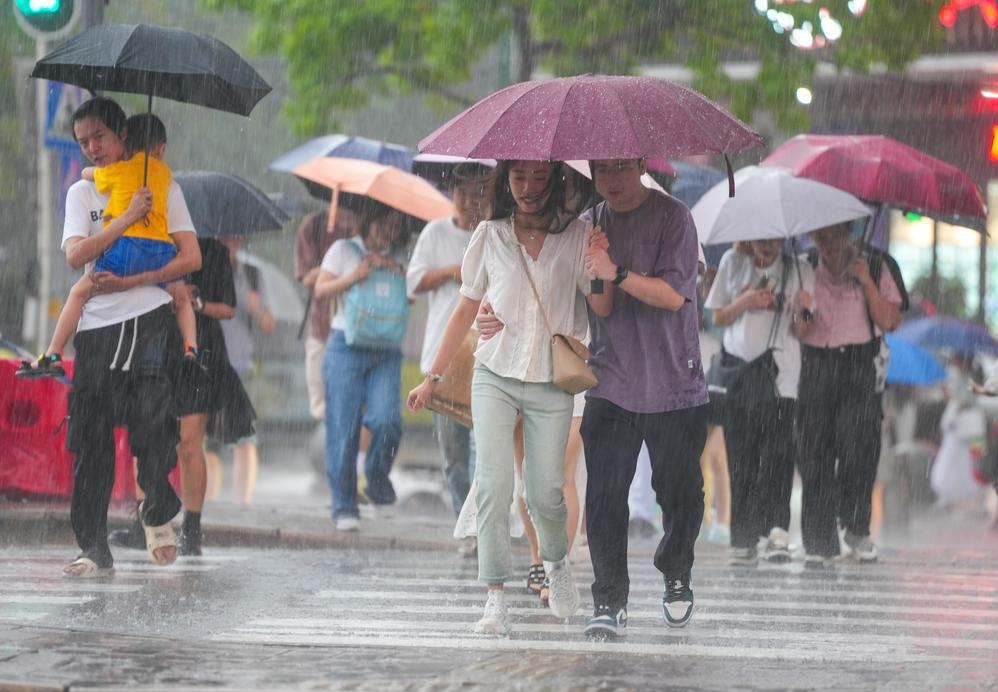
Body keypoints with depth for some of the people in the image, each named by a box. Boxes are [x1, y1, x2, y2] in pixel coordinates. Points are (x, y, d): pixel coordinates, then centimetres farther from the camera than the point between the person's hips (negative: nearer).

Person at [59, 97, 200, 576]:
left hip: (149, 320, -2)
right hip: (97, 326, 3)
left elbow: (190, 258, -1)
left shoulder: (161, 188, 8)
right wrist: (128, 218, -10)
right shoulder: (82, 193, 14)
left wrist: (128, 282, -9)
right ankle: (94, 549, 0)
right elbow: (76, 255, -3)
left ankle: (158, 514, 8)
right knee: (91, 439, -3)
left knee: (153, 420, -16)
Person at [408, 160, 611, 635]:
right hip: (495, 376, 1)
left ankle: (556, 563, 32)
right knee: (493, 484, -12)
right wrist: (433, 377, 11)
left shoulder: (575, 235, 0)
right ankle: (495, 600, -10)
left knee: (545, 492, -1)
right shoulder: (491, 236, 3)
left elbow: (603, 310, -5)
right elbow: (466, 311, 11)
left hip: (550, 382, 0)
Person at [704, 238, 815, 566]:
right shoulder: (733, 262, 10)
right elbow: (718, 318, 13)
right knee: (741, 459, 0)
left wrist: (801, 310, -20)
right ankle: (743, 541, 2)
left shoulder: (799, 270, 4)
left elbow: (800, 332, 2)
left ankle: (777, 530, -24)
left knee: (777, 451, -16)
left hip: (780, 375, -2)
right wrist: (744, 302, -6)